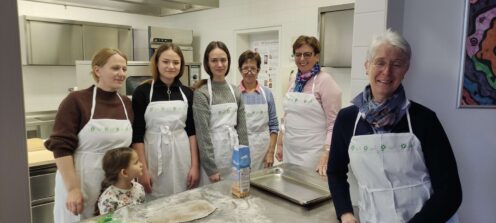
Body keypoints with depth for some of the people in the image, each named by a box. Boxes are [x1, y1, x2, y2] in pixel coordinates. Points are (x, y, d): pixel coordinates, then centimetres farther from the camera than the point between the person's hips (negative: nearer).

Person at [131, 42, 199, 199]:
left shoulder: (187, 93, 4)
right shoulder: (142, 92, -5)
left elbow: (192, 131, 5)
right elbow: (137, 134, -6)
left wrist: (195, 165, 0)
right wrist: (143, 169, -10)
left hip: (181, 157, 3)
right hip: (154, 157, -2)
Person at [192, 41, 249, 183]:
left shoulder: (235, 91, 6)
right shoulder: (201, 93, -11)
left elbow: (241, 127, 7)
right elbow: (202, 132, -14)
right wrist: (211, 168, -16)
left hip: (234, 149, 5)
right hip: (212, 150, -5)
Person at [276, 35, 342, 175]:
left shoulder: (325, 81, -11)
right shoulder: (294, 81, 9)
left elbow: (334, 123, -14)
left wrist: (326, 155, -22)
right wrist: (280, 144, 15)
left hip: (312, 154, -6)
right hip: (289, 151, 6)